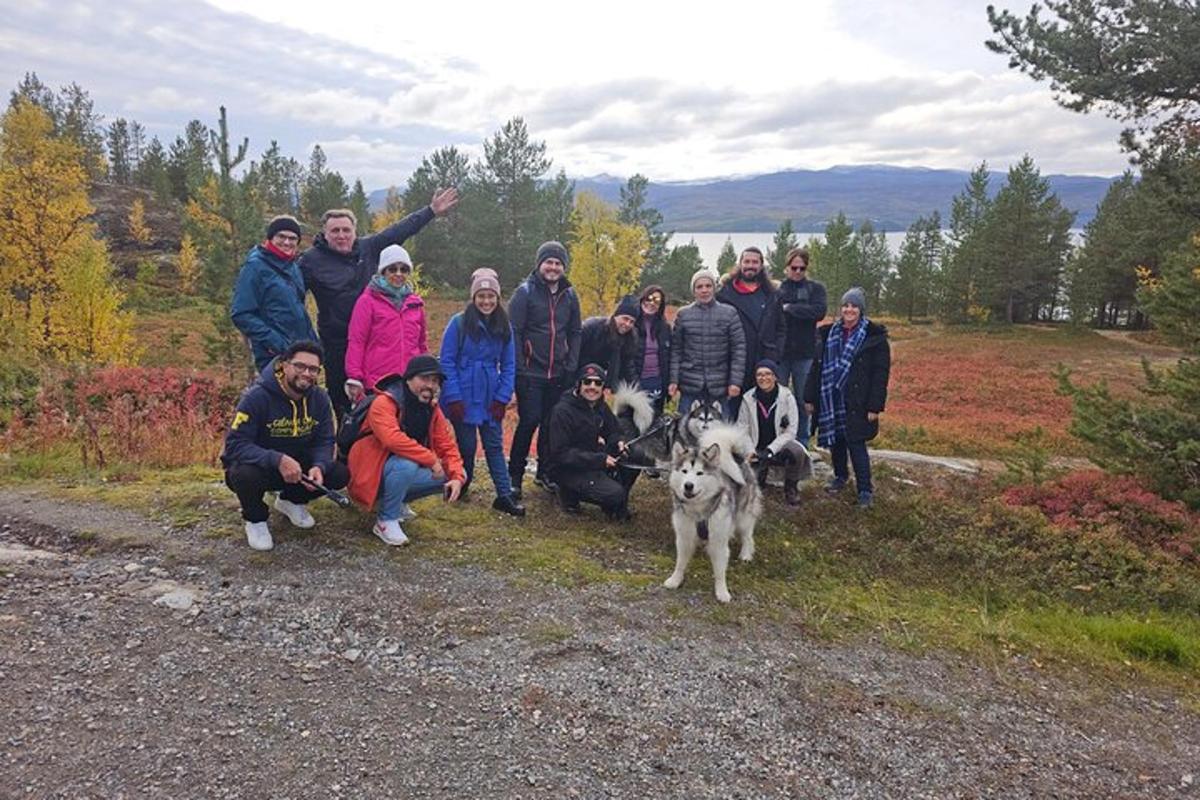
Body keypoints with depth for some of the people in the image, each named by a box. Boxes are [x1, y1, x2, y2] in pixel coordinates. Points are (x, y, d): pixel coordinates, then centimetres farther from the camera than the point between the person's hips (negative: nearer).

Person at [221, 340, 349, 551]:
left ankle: (291, 501, 15)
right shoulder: (257, 397, -23)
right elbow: (235, 444, -28)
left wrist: (319, 466, -28)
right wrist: (278, 460, -42)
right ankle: (256, 520, -2)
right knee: (244, 475, -38)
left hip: (298, 466, 4)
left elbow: (324, 441, -4)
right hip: (258, 465, -4)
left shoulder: (319, 398, -7)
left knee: (340, 475, -16)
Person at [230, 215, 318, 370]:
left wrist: (312, 341, 11)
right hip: (273, 356, -7)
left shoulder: (294, 268, 15)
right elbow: (241, 314, -11)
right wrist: (272, 340, -18)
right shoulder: (255, 267, -5)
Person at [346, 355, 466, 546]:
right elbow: (392, 439, -37)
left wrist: (457, 477, -17)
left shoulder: (432, 409, 2)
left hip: (406, 470, 8)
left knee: (450, 476, -7)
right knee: (406, 465, -36)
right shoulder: (384, 403, -21)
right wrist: (431, 460, -31)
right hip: (373, 472, -8)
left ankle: (396, 501, 12)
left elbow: (447, 446, 1)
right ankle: (386, 521, -15)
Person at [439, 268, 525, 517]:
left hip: (490, 400, 3)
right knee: (466, 445, 5)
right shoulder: (459, 323, -8)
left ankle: (504, 496, 8)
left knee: (495, 445, 5)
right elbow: (446, 362, -8)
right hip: (463, 398, -3)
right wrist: (453, 398, -13)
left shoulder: (504, 327, 4)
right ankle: (459, 488, 26)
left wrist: (502, 398, -1)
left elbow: (508, 366, 8)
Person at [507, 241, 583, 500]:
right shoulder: (525, 292, -6)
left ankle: (544, 471, 25)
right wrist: (519, 368, -13)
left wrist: (571, 365, 5)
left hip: (558, 374, 5)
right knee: (529, 421, -6)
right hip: (531, 372, -5)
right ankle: (515, 475, 7)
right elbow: (514, 331, -9)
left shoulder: (569, 295, 9)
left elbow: (575, 332, 13)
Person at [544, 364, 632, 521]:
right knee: (615, 493, -25)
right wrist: (599, 459, -28)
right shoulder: (562, 411, -19)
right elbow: (560, 454, -23)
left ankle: (618, 506, 6)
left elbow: (611, 431, 16)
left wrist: (617, 442, -10)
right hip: (567, 469, -8)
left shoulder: (601, 407, 4)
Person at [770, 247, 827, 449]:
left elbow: (820, 311, -12)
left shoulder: (815, 288, 6)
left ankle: (801, 445, 18)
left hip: (804, 354, 0)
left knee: (803, 402, 8)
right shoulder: (776, 288, 4)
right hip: (778, 352, 0)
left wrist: (789, 308, -11)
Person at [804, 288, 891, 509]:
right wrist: (810, 397, 10)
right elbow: (817, 366, 13)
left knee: (856, 444, -6)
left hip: (856, 402, -4)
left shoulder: (874, 336, -4)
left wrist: (875, 406, -12)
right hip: (830, 399, 4)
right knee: (835, 441, 12)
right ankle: (840, 477, 34)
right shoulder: (828, 334, 9)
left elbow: (881, 373, -7)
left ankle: (865, 490, 5)